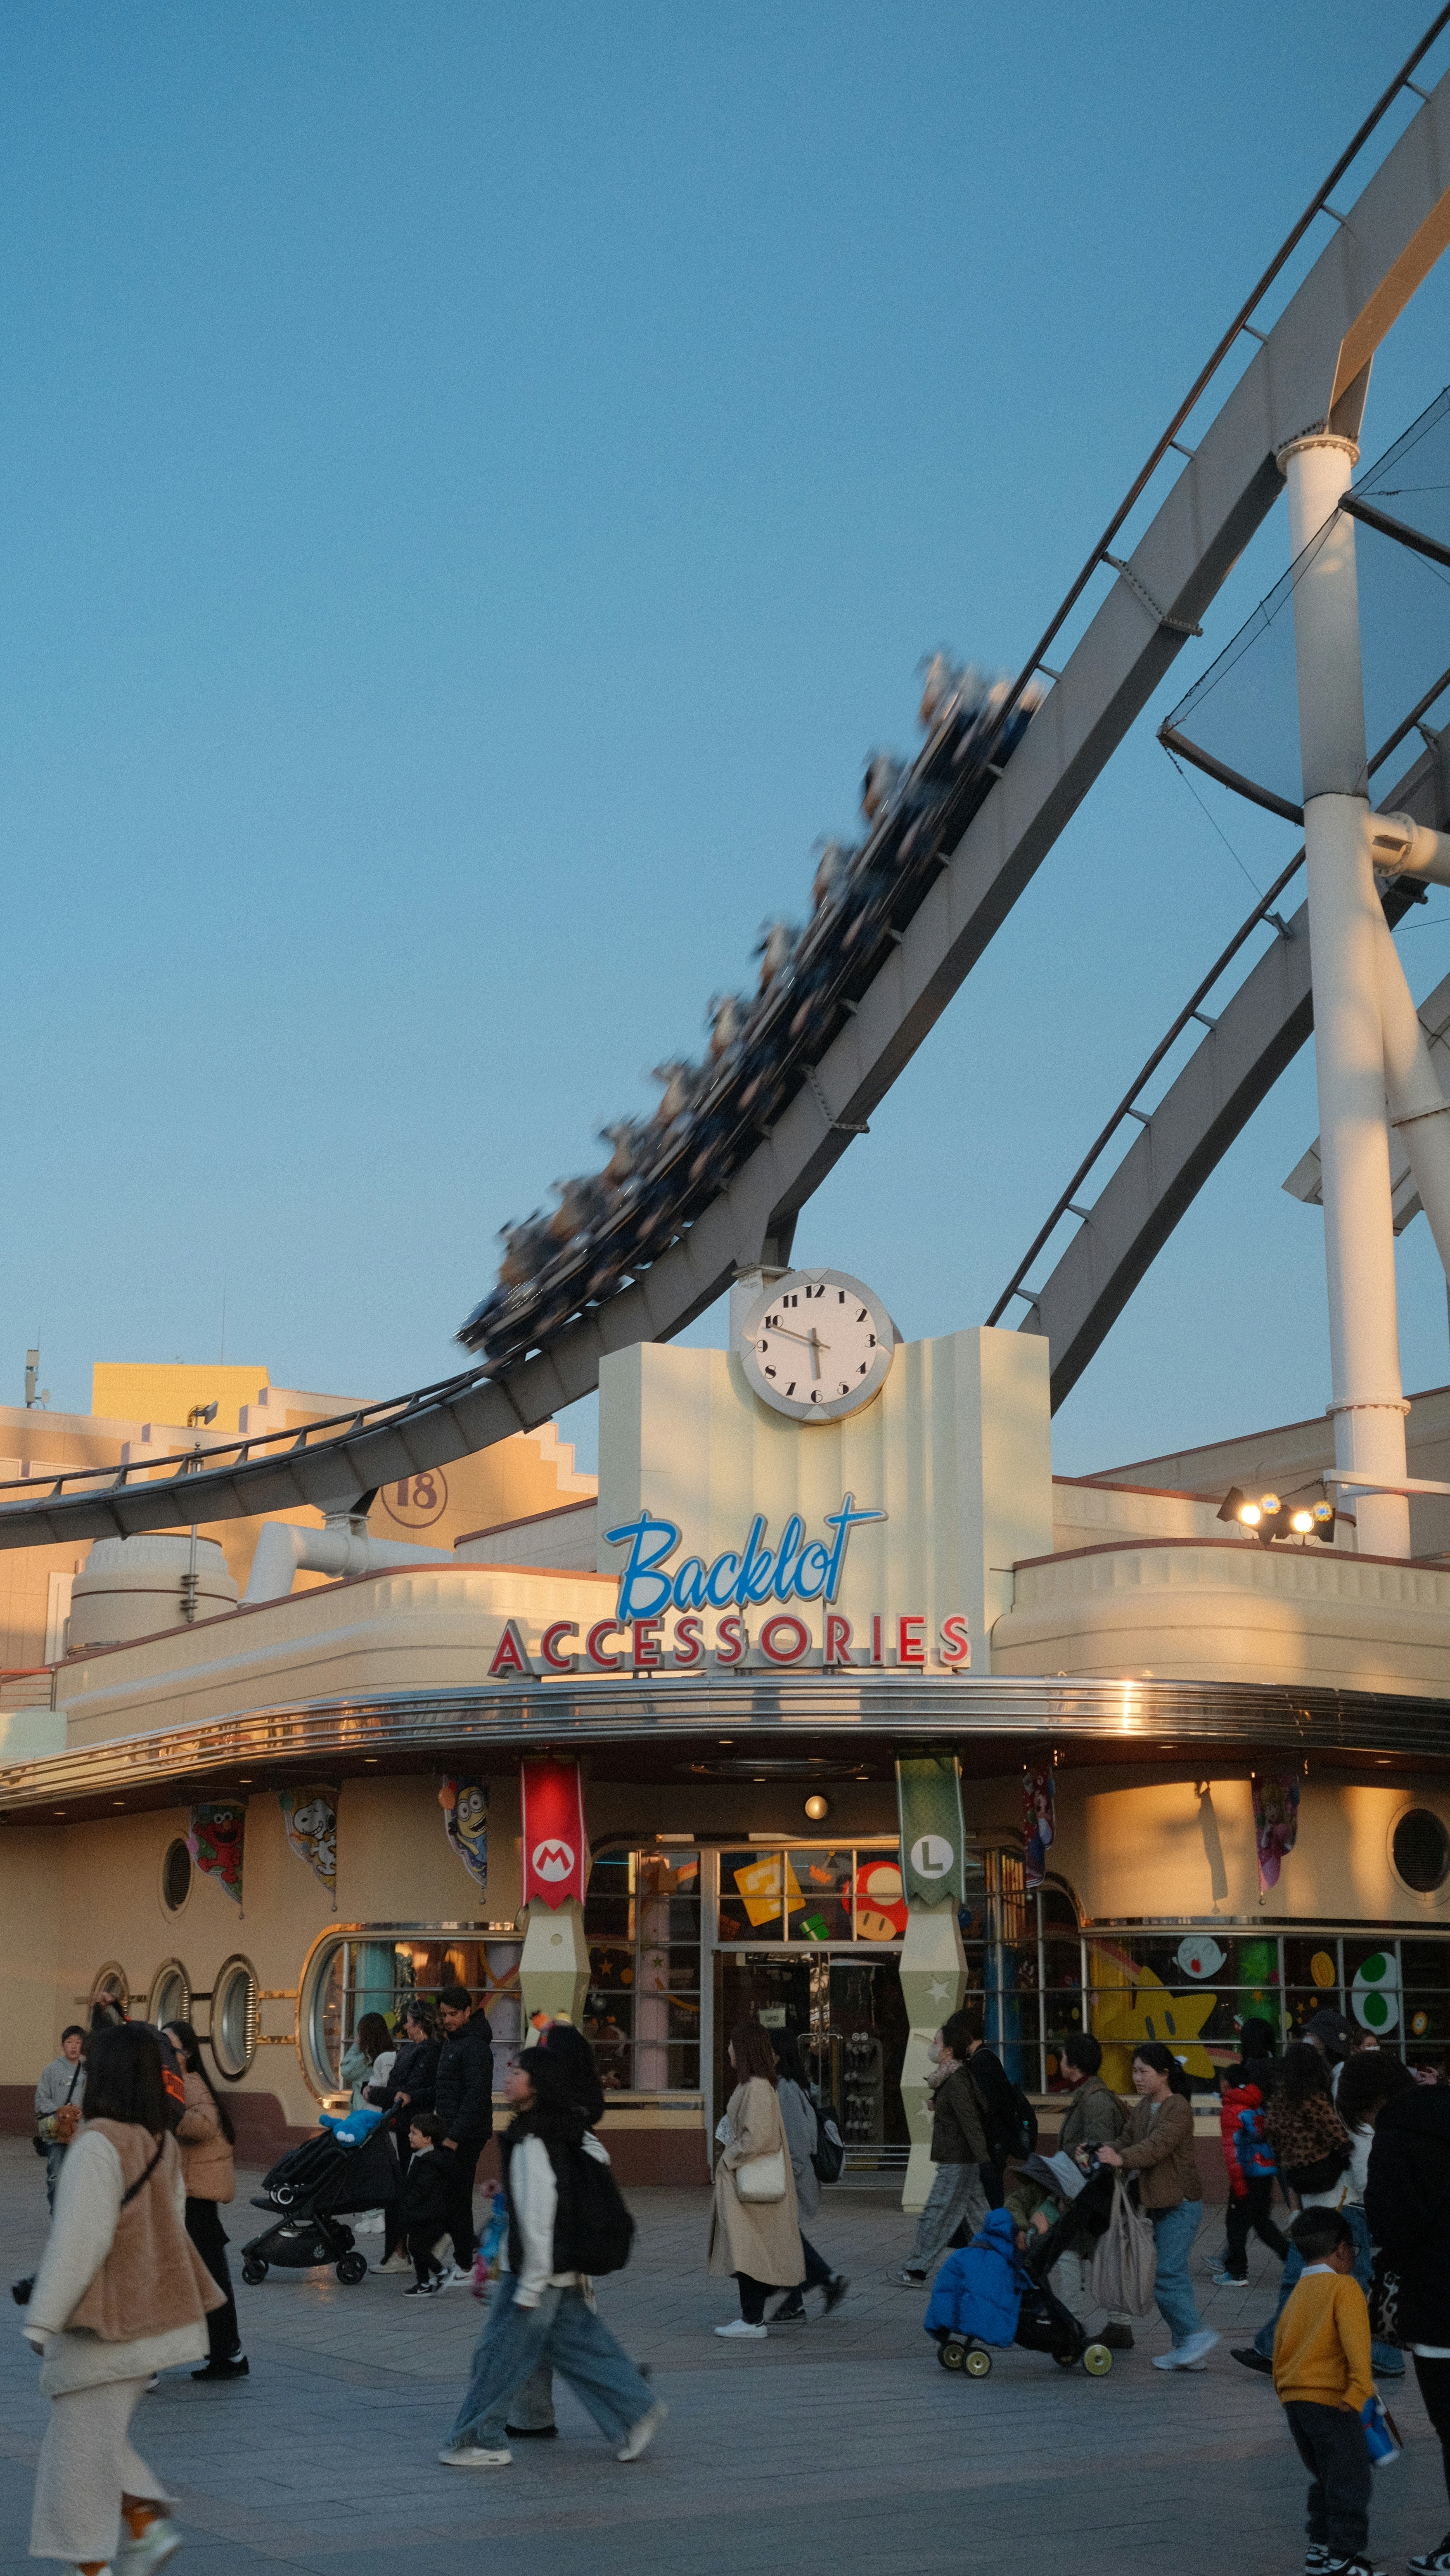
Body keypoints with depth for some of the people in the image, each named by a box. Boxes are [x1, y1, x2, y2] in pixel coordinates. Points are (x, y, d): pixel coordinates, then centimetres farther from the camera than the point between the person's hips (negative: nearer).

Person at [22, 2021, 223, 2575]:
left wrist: (42, 2321, -15)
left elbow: (78, 2239, -21)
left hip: (105, 2323, -8)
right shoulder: (162, 2145, 5)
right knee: (104, 2438, 21)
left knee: (82, 2443, 4)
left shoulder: (99, 2145, -19)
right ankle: (149, 2525, 14)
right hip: (148, 2316, 8)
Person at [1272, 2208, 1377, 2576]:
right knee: (1351, 2482, -1)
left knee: (1324, 2478, 21)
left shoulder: (1297, 2292, 16)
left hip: (1293, 2398, 8)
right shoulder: (1344, 2287, -7)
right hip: (1330, 2400, -8)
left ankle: (1320, 2546, 25)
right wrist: (1360, 2388, -25)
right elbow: (1355, 2341, -20)